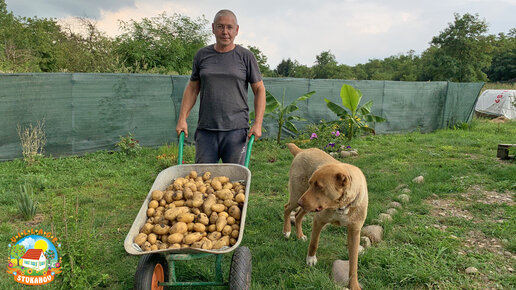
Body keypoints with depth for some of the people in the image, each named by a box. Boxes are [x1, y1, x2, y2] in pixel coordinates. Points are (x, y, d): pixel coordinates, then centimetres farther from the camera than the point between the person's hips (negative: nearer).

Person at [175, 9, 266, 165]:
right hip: (205, 129, 2)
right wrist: (182, 119, 6)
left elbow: (259, 89, 5)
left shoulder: (246, 56, 4)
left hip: (236, 130, -2)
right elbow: (192, 88, 15)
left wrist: (258, 124, -5)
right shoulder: (202, 55, 10)